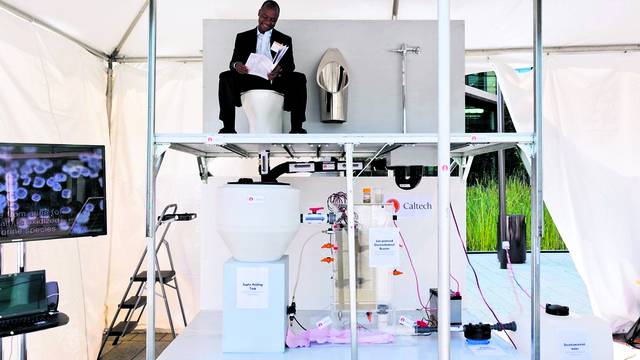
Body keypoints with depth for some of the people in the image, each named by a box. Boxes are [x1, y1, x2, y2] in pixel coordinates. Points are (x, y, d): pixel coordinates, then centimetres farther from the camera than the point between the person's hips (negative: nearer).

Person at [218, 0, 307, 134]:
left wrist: (280, 69, -22)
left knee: (299, 79, -27)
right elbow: (233, 61, 9)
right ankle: (228, 128, -27)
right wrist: (236, 65, -18)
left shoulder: (284, 40, 17)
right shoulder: (243, 37, 18)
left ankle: (296, 128, -28)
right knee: (225, 77, -26)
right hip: (250, 80, 1)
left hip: (275, 81, 0)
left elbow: (290, 65, 3)